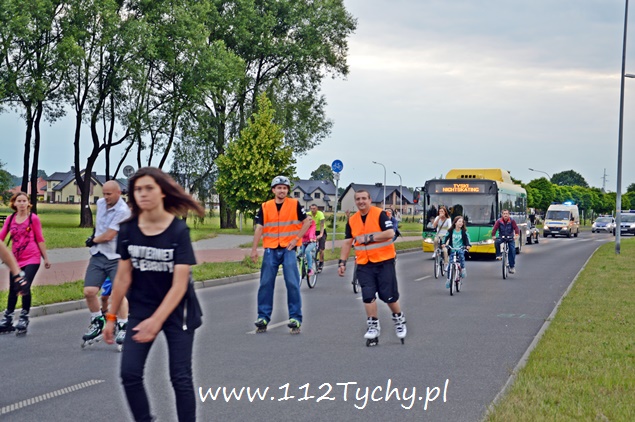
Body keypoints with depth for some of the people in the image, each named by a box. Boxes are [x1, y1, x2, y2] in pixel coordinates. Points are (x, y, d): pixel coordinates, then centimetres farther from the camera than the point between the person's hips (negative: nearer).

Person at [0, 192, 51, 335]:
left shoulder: (33, 218, -3)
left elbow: (40, 239, 2)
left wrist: (46, 258, 4)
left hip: (32, 259, -4)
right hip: (16, 259, 4)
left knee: (24, 287, -15)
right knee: (13, 289, 11)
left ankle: (24, 319, -1)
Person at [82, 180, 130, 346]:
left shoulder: (123, 211, -17)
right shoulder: (100, 203, 7)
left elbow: (109, 235, -19)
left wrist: (93, 240, -4)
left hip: (116, 258, -6)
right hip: (98, 256, 6)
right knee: (89, 291, -3)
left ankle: (123, 327, 1)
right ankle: (97, 322, 16)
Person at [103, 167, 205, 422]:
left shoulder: (179, 230, -18)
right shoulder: (128, 230, -8)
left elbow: (179, 284, -21)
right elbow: (123, 277, 0)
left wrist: (156, 320, -30)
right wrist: (111, 317, 2)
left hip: (177, 310, -3)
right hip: (141, 309, 3)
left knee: (180, 378, -1)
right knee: (130, 374, -5)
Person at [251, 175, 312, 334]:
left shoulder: (295, 205, -1)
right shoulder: (265, 207, 4)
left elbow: (307, 222, 2)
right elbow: (259, 228, 3)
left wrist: (296, 239, -6)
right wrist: (254, 249, -4)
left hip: (288, 249, -2)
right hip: (270, 250, 2)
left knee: (292, 284, -6)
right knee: (266, 284, 2)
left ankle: (295, 318, 0)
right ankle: (263, 317, 10)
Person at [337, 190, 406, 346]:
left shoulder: (380, 214, -9)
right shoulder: (352, 220, 7)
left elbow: (390, 233, -18)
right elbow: (347, 242, 9)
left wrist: (370, 237, -20)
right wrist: (342, 262, 3)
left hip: (384, 261, -4)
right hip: (364, 264, 4)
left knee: (389, 295, 0)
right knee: (368, 296, -2)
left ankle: (399, 319, 25)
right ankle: (373, 327, 8)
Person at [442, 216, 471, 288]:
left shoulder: (464, 232, 0)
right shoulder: (450, 231, 3)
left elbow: (467, 238, -10)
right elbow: (446, 237, 1)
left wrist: (468, 245, -28)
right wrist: (444, 244, -18)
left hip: (461, 249, -2)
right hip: (452, 249, 2)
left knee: (461, 253, -37)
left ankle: (463, 269, -27)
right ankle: (448, 279, 7)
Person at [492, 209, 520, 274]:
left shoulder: (512, 221, -9)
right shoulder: (499, 221, -9)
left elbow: (516, 228, -17)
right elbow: (494, 228, -16)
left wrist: (516, 235, -36)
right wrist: (493, 236, -33)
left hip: (510, 238, 0)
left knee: (512, 250, -14)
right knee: (496, 242, -33)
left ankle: (512, 266, -4)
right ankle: (498, 255, -14)